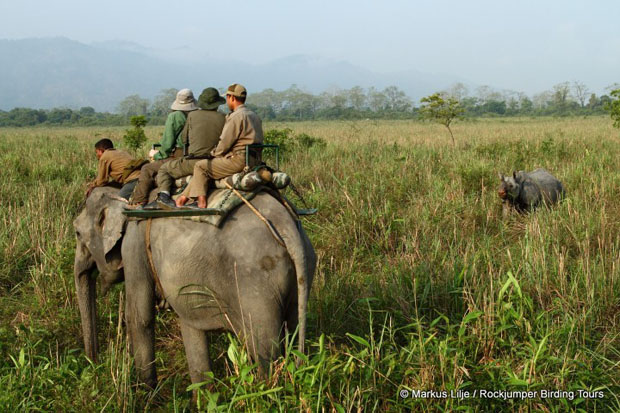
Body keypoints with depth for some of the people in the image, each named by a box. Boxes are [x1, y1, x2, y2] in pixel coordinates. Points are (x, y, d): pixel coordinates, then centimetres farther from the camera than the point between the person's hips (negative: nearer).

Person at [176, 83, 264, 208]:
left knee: (200, 166, 0)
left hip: (239, 160, -10)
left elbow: (225, 143, -14)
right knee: (204, 166, 17)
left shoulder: (236, 116, -13)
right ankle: (184, 197, 16)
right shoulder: (254, 116, 18)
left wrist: (213, 154, 6)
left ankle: (201, 202, -7)